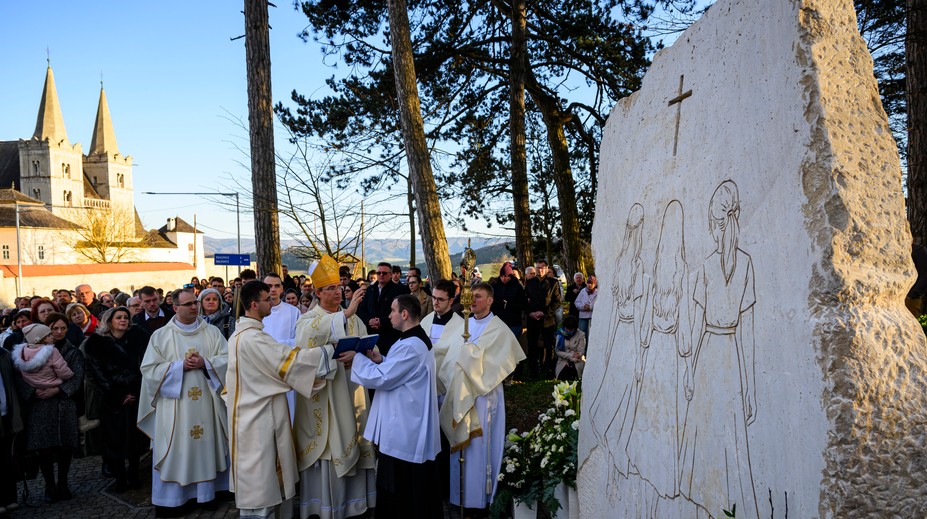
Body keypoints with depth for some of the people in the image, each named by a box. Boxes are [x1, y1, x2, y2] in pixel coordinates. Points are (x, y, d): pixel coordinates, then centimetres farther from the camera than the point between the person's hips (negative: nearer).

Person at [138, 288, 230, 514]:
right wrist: (180, 366, -14)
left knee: (206, 445, 7)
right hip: (175, 405, -1)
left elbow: (227, 359, -1)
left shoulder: (212, 332, 5)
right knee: (176, 450, 2)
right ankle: (173, 497, 13)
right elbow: (149, 369, -4)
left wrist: (204, 363, -16)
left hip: (207, 402, 2)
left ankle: (207, 491, 20)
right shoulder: (160, 335, 1)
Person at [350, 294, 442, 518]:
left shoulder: (409, 346, -24)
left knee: (398, 490, 4)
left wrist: (358, 358, -10)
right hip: (413, 427, 10)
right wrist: (382, 360, 0)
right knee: (418, 489, 19)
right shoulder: (418, 340, 9)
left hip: (403, 430, -10)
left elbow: (380, 379, -22)